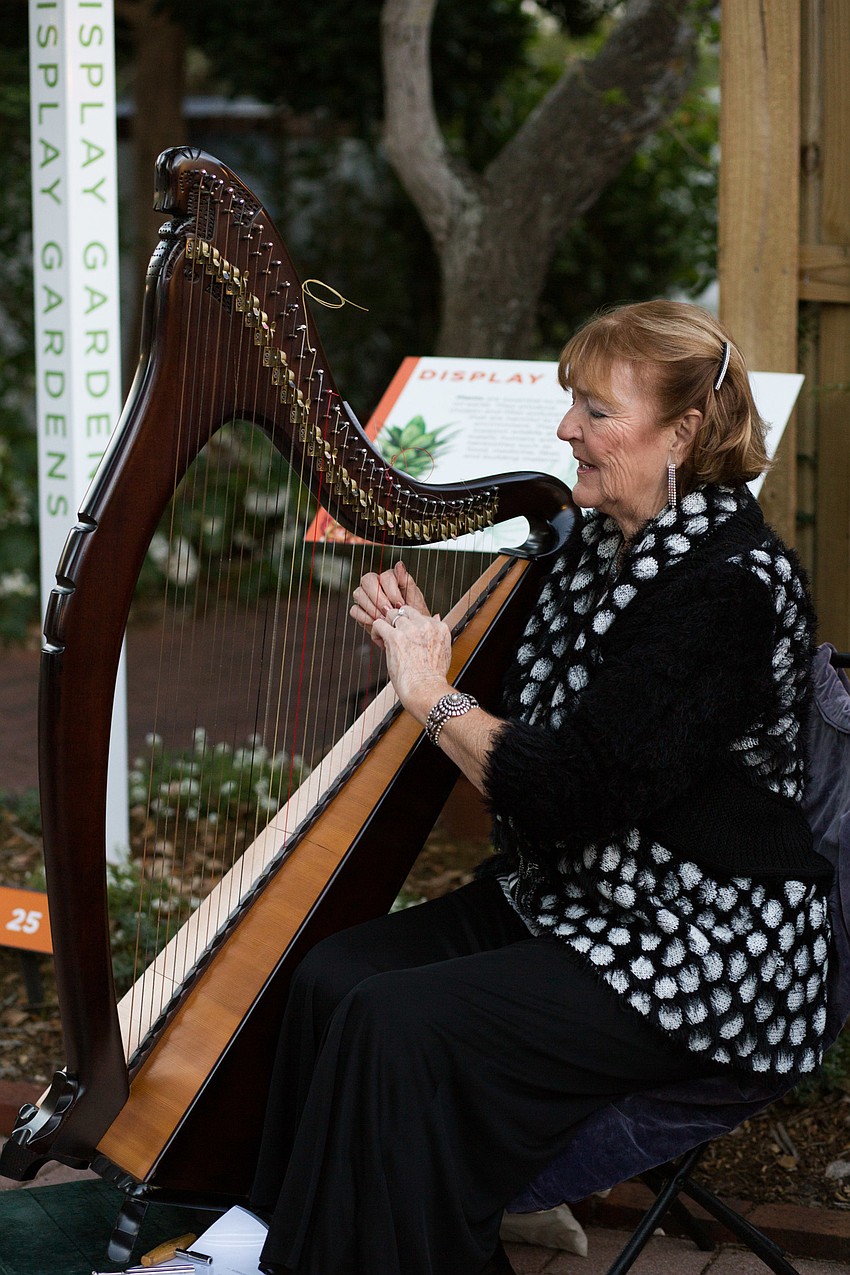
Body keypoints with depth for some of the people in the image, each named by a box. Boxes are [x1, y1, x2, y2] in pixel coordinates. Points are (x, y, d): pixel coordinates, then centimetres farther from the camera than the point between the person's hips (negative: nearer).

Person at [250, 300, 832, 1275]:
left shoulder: (730, 583, -20)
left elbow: (571, 793, -24)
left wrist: (433, 695, -12)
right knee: (332, 976, -9)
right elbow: (512, 734, 17)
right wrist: (415, 642, 1)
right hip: (565, 902, 9)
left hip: (701, 952, -9)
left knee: (399, 1024, -24)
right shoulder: (600, 545, 8)